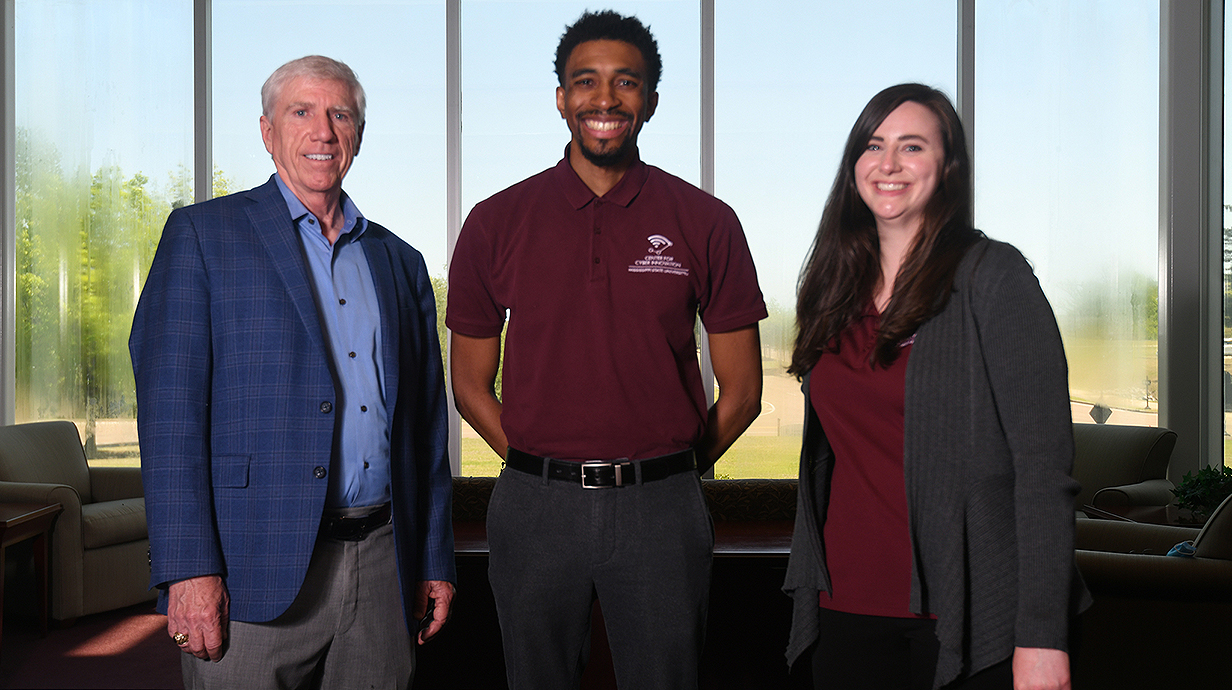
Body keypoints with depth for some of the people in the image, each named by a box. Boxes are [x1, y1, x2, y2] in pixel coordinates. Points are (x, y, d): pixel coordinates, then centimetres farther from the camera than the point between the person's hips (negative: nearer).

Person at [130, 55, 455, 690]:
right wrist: (189, 568, -14)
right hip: (254, 571, -4)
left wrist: (436, 560, 12)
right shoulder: (201, 234, 3)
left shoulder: (400, 262, 16)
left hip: (383, 567, 4)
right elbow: (168, 402, -6)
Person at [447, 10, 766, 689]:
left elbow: (741, 391, 5)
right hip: (534, 509, 1)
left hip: (661, 511, 0)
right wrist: (544, 472, 4)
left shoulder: (705, 222, 1)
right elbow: (471, 384, 9)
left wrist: (664, 478, 5)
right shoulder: (497, 223, 3)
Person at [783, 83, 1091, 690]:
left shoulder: (992, 277, -8)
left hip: (964, 614, -4)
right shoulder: (837, 287, 9)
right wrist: (806, 583, 12)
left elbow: (1044, 462, -12)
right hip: (846, 602, 5)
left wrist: (1041, 635, -17)